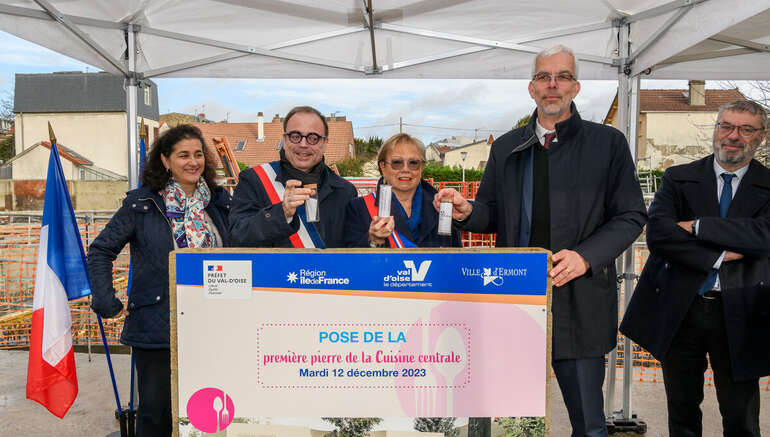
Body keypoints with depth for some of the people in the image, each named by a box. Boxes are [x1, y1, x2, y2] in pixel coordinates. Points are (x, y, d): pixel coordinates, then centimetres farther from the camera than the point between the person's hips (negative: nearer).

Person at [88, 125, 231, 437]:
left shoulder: (219, 201, 7)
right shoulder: (141, 203, -4)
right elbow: (100, 251, 1)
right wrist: (106, 302, -5)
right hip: (156, 327, -3)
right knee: (156, 409, 5)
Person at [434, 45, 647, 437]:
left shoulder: (608, 143, 1)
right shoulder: (506, 147, 11)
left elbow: (631, 216, -1)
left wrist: (585, 256, -17)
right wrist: (466, 212, -10)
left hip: (578, 302, -2)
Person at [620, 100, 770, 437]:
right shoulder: (678, 179, 2)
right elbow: (657, 233, -13)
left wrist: (698, 226, -16)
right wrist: (718, 255, -17)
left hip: (738, 316, 0)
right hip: (680, 311, 1)